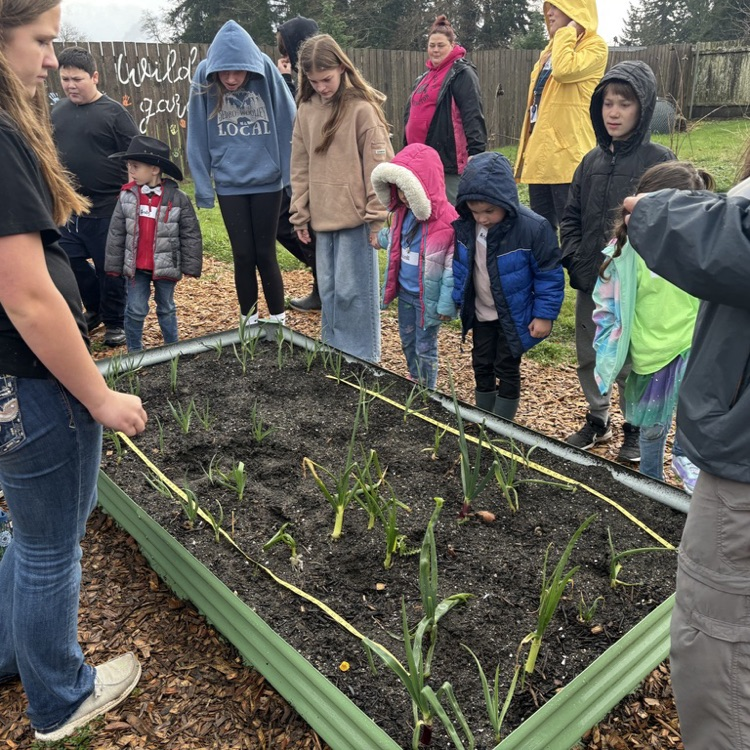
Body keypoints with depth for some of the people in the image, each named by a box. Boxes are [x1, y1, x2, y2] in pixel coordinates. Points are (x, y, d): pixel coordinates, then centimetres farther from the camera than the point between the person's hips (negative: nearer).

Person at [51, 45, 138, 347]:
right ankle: (95, 308, 33)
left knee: (110, 267, 4)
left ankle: (114, 323, 21)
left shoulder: (113, 112, -7)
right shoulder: (57, 111, 9)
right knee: (68, 261, 11)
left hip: (108, 210, -6)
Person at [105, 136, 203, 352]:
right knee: (135, 310, 5)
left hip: (166, 266, -1)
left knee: (166, 309, 15)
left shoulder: (177, 198, -9)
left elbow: (191, 235, -6)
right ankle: (134, 350, 21)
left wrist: (191, 266, -7)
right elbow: (116, 233, 2)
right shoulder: (127, 197, -3)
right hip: (136, 266, 1)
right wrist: (114, 265, 1)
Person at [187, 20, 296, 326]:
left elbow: (287, 126, -7)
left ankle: (278, 320, 21)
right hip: (229, 184, 1)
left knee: (265, 255, 5)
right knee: (243, 255, 7)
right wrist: (203, 188, -3)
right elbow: (197, 138, -3)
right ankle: (249, 320, 23)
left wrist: (294, 178, -7)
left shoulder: (266, 71, -11)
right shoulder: (203, 77, -7)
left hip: (267, 181, -1)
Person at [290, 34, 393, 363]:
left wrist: (376, 216, -10)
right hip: (321, 218, 6)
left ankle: (361, 359, 12)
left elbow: (378, 167, -9)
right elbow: (300, 166, 12)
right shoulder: (306, 108, 9)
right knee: (328, 290, 12)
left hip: (355, 218, -6)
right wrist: (301, 214, 10)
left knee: (353, 292, -1)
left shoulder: (362, 108, -9)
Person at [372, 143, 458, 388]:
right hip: (404, 291, 8)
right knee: (407, 340, 23)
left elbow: (452, 267, -21)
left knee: (425, 347, 9)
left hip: (427, 297, -7)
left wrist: (447, 304, -19)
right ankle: (414, 384, 46)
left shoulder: (446, 221, -24)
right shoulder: (402, 213, -1)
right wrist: (381, 236, 6)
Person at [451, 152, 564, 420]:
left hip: (514, 316, -5)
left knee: (506, 369, 6)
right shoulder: (464, 225, -12)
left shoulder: (533, 227, -26)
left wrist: (545, 314, -16)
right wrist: (456, 299, 4)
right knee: (482, 366, 16)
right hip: (480, 314, 5)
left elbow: (549, 274, -17)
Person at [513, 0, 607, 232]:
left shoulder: (594, 46, -4)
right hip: (541, 152, 9)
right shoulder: (551, 50, 21)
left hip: (568, 154, -8)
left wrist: (567, 31, -10)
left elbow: (564, 71, -23)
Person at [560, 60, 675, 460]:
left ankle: (635, 428, 26)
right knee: (588, 355, 15)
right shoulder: (592, 160, 6)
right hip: (588, 280, 5)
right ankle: (597, 418, 34)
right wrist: (572, 257, -1)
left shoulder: (660, 160, -8)